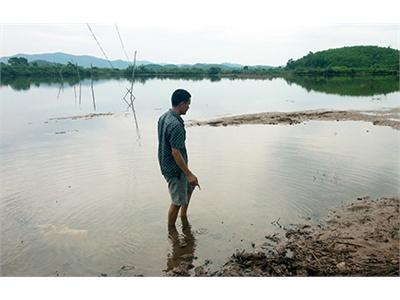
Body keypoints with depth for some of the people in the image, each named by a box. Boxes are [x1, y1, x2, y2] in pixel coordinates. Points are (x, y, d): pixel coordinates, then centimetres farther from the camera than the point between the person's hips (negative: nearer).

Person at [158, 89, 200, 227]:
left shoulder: (163, 117, 3)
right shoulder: (176, 125, -28)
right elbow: (176, 152, -29)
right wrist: (189, 174, -23)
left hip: (166, 165, 10)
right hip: (175, 169, -10)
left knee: (190, 185, 28)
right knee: (177, 201, 7)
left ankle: (183, 216, 42)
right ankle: (171, 229, 25)